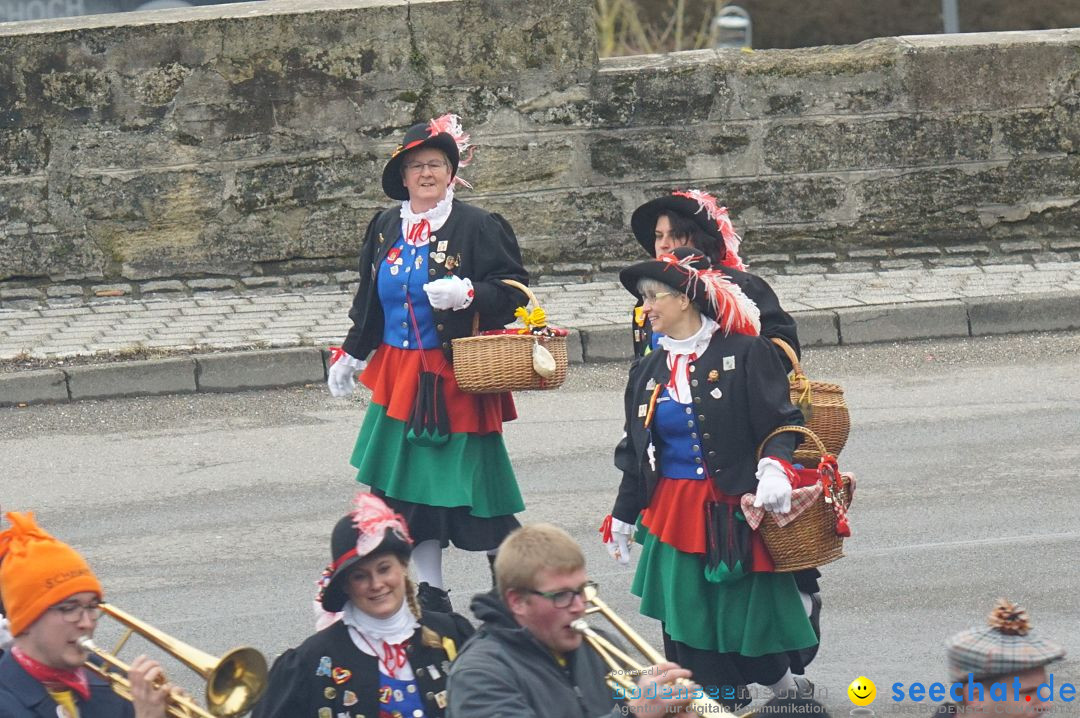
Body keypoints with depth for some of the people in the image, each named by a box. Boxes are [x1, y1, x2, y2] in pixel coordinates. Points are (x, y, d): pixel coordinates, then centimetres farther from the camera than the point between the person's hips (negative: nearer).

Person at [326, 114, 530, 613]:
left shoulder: (477, 227, -6)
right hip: (399, 378, 5)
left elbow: (512, 291, -8)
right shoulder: (385, 229, 11)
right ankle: (430, 594, 15)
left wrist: (468, 293, -25)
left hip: (457, 378, -5)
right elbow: (369, 303, 22)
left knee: (473, 481, -3)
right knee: (407, 488, 6)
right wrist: (350, 356, 24)